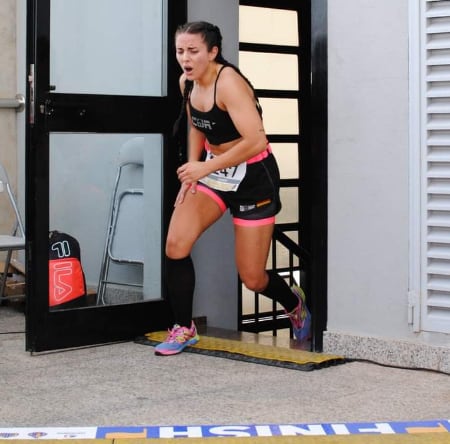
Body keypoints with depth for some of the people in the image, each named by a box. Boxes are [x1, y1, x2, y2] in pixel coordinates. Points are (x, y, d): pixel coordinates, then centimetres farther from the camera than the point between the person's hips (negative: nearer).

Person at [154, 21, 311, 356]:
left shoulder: (229, 83, -25)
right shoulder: (187, 83, -2)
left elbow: (256, 141, -33)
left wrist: (204, 167, -32)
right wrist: (192, 168, 4)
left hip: (253, 177, -6)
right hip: (213, 170, 6)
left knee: (252, 279, 1)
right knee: (176, 245, -14)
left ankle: (294, 303, 36)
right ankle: (184, 329, 3)